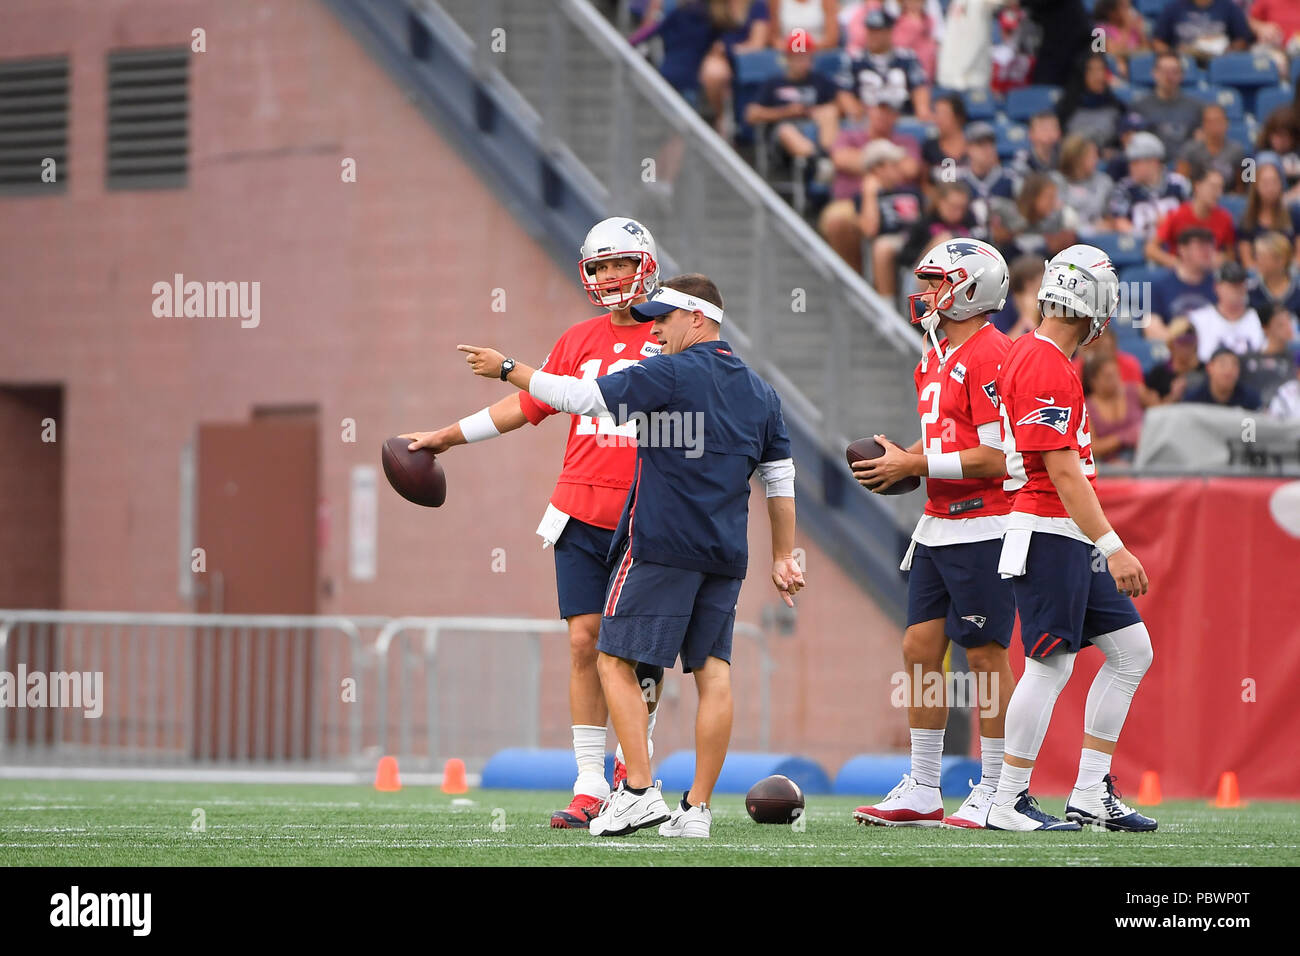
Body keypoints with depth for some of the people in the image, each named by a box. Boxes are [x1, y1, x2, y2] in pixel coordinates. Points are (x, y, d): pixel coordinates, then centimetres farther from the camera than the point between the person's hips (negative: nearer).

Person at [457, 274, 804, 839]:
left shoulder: (672, 374, -7)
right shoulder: (760, 394, 14)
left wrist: (507, 370, 0)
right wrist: (784, 558, 23)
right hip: (725, 557, 7)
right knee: (712, 671, 3)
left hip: (660, 543, -7)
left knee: (616, 660, -2)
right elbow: (781, 481, 17)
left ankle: (640, 791, -12)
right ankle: (698, 808, 0)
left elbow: (583, 398, -9)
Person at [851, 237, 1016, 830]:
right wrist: (897, 465, 5)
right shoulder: (935, 358, 15)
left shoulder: (989, 356, -15)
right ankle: (922, 792, 14)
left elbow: (996, 458, -19)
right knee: (920, 648, 8)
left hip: (982, 527, -9)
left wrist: (914, 465, -15)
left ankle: (995, 792, 4)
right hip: (938, 528, 9)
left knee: (986, 655, -3)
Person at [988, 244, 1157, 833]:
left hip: (1073, 540, 11)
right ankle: (1009, 803, 2)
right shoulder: (1047, 369, -18)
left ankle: (1091, 795, 13)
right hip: (1050, 534, -11)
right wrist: (1112, 548, -23)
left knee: (1131, 651, 10)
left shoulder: (1027, 354, 14)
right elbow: (1062, 473, -22)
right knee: (1051, 666, -6)